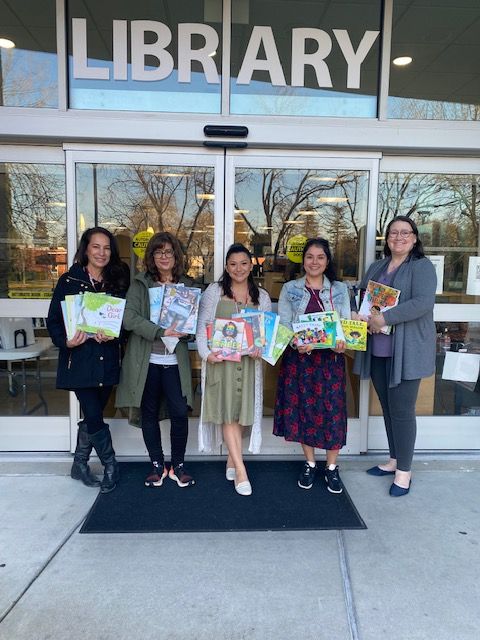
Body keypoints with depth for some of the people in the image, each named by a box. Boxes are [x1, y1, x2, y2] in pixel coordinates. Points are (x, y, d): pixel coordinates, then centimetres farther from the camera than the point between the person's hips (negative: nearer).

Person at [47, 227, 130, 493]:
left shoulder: (118, 282, 5)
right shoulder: (69, 281, -2)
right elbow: (53, 320, -1)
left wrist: (113, 334, -14)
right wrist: (65, 341, -18)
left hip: (107, 359, 3)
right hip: (79, 359, -3)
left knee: (92, 416, 12)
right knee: (94, 417, -4)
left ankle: (80, 465, 32)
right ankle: (110, 465, 19)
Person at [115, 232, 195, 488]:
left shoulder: (186, 285, 8)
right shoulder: (140, 284, 2)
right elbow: (129, 318, -10)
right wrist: (160, 332, -20)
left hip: (175, 361, 1)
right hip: (146, 360, 0)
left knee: (180, 413, -1)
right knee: (149, 414, 9)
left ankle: (178, 465, 20)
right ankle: (157, 465, 26)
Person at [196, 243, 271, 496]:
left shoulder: (262, 296, 11)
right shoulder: (214, 291, 3)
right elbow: (202, 327, 0)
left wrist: (261, 349, -10)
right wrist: (207, 353, -13)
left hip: (248, 361, 3)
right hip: (220, 360, -3)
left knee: (242, 411, 7)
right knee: (227, 412, -6)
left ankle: (232, 461, 24)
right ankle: (240, 470, -1)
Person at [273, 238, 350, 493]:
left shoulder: (340, 289, 7)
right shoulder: (290, 289, 4)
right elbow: (283, 324, -1)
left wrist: (342, 343, -19)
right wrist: (297, 344, -21)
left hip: (330, 358, 0)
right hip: (299, 358, 0)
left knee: (332, 409, 2)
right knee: (302, 408, 6)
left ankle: (332, 467, 21)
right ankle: (309, 464, 26)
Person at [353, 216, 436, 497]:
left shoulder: (422, 267, -5)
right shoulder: (376, 267, 16)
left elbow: (423, 303, -20)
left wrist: (384, 318, -24)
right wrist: (363, 316, -6)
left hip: (406, 351, -6)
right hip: (377, 350, 6)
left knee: (402, 410, -2)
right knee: (388, 407, 14)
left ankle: (404, 470, 14)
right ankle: (395, 459, 30)